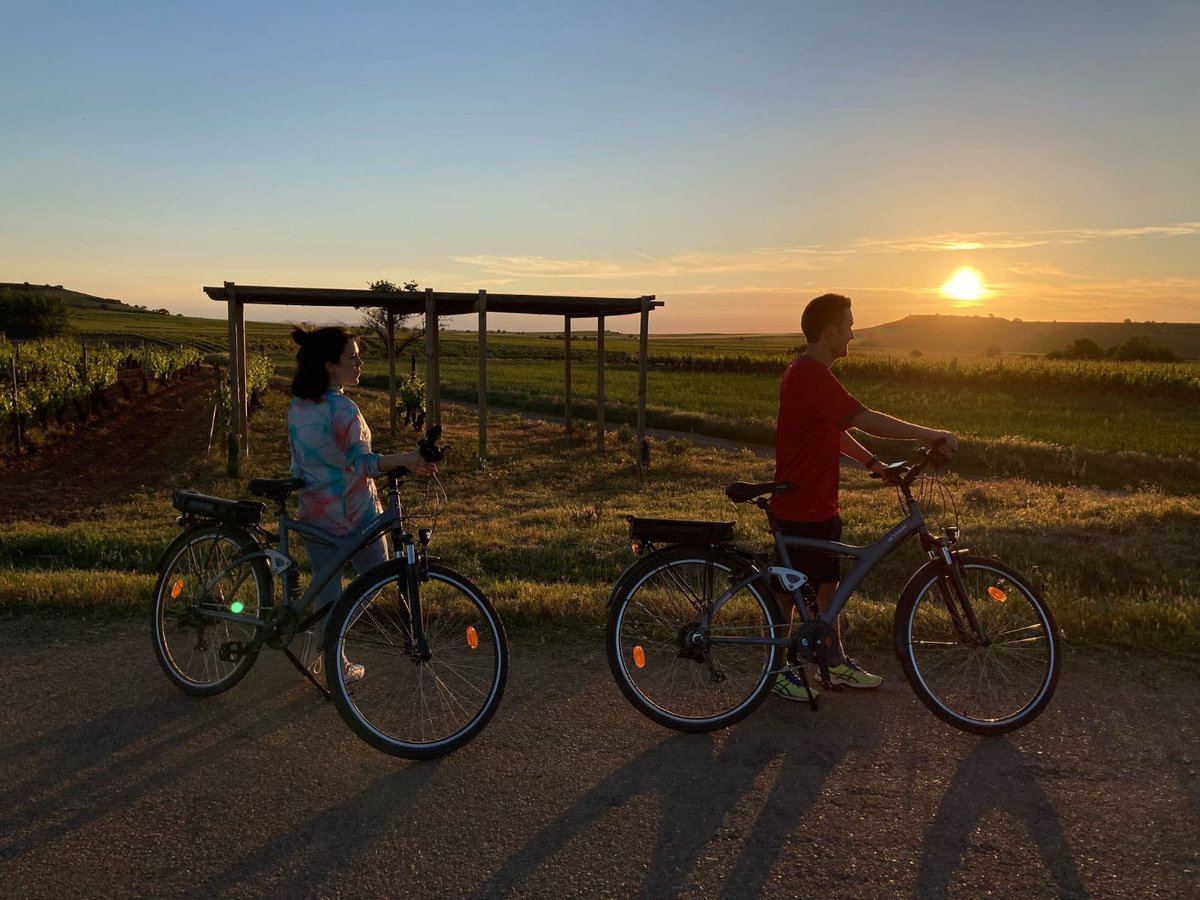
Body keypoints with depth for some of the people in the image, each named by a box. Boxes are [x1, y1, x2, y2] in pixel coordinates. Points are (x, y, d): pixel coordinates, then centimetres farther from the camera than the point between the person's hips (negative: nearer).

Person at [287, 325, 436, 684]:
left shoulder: (296, 407, 4)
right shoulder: (343, 409, -20)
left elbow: (298, 462, 13)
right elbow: (360, 462, -31)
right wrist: (405, 459, -45)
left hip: (313, 514, 7)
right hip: (352, 513, -7)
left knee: (327, 588, 14)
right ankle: (319, 639, 1)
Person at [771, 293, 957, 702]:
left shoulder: (811, 373, 12)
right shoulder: (811, 376, -22)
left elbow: (836, 431, 19)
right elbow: (867, 420, -28)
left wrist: (873, 463, 12)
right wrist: (931, 435, -22)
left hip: (820, 503, 10)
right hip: (800, 507, -10)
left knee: (827, 584, 17)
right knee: (790, 590, 4)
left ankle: (836, 662, 29)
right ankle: (779, 669, 18)